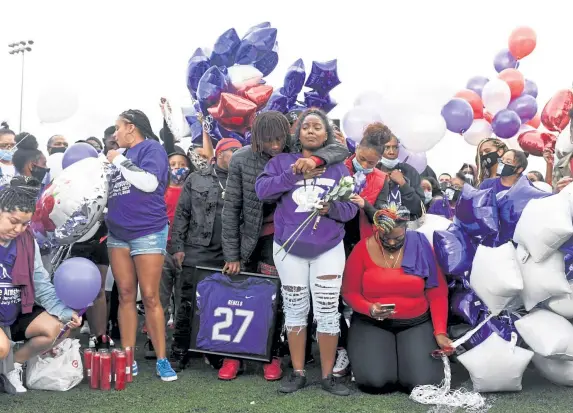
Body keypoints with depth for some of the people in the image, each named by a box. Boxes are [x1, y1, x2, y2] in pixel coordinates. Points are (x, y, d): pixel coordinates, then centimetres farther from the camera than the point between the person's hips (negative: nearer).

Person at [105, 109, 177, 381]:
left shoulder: (151, 147, -3)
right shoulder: (121, 155, 17)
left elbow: (149, 182, -20)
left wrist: (119, 161, -11)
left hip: (148, 232, -7)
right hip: (117, 233, 7)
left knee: (150, 297, -5)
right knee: (125, 295, 5)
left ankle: (162, 360, 3)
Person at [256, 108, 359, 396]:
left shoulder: (339, 167, 5)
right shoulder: (282, 161, 4)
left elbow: (351, 208, -1)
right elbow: (262, 190, -11)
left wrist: (332, 207, -22)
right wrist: (294, 174, -19)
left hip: (328, 249, 0)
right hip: (289, 248, 0)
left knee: (327, 312, 0)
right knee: (295, 310, 10)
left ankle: (328, 376, 13)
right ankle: (297, 373, 22)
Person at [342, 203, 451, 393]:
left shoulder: (422, 247, -6)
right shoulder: (363, 250, -8)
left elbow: (437, 294, -3)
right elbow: (350, 292, -4)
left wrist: (440, 332, -13)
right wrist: (369, 309, -24)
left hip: (416, 324, 1)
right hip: (371, 324, -1)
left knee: (424, 382, -19)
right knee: (375, 380, -23)